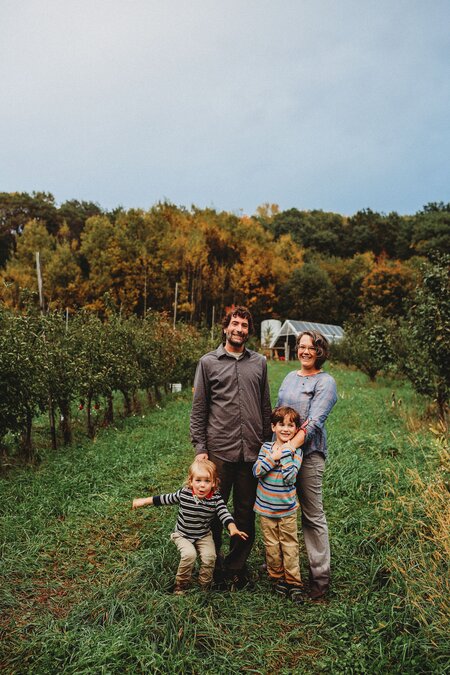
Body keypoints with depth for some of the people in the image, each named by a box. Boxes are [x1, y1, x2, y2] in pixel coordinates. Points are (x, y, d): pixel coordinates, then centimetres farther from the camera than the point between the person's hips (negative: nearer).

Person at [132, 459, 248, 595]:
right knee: (189, 554, -24)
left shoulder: (215, 498, -17)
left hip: (204, 536, 1)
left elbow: (224, 514, -24)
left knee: (209, 556, -18)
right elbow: (166, 498, -1)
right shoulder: (184, 493, -17)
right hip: (182, 535, -1)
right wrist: (144, 501, 4)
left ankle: (204, 586, 9)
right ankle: (180, 586, 1)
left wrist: (233, 528, -44)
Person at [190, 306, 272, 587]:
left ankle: (238, 566, 29)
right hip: (219, 450, -2)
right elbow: (199, 409, 1)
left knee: (246, 512, 11)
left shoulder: (259, 362, 10)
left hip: (252, 451, 2)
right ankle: (213, 564, 30)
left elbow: (266, 408, 14)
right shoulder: (208, 362, 1)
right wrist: (200, 448, -4)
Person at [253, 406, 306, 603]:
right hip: (265, 507, 2)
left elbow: (290, 477, -21)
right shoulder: (266, 447, -2)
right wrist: (272, 457, -22)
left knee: (290, 546, 5)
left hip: (287, 509, -2)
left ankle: (294, 583, 17)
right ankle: (277, 578, 28)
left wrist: (285, 454, -25)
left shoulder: (296, 451, -9)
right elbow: (256, 471, -12)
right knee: (272, 546, 11)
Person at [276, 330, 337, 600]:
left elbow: (313, 423, -19)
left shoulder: (326, 382, -8)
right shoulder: (290, 377, 13)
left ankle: (321, 576, 13)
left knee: (313, 515, 1)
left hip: (308, 453, -6)